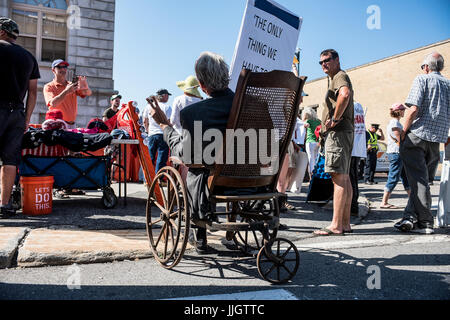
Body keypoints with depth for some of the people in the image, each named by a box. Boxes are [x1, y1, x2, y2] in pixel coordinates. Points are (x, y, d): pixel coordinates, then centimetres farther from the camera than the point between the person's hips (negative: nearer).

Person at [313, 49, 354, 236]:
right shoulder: (334, 79, 26)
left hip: (338, 132, -11)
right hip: (339, 133, 11)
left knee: (339, 178, -13)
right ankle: (345, 224, 14)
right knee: (344, 178, 9)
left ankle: (336, 226, -13)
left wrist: (335, 119, -22)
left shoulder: (340, 76, -6)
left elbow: (345, 94, -29)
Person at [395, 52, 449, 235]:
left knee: (418, 180, -2)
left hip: (417, 136, -5)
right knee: (422, 178, 11)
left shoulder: (422, 79, 0)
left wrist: (403, 132, -6)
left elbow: (413, 109, -13)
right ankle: (411, 216, 5)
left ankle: (426, 222, -1)